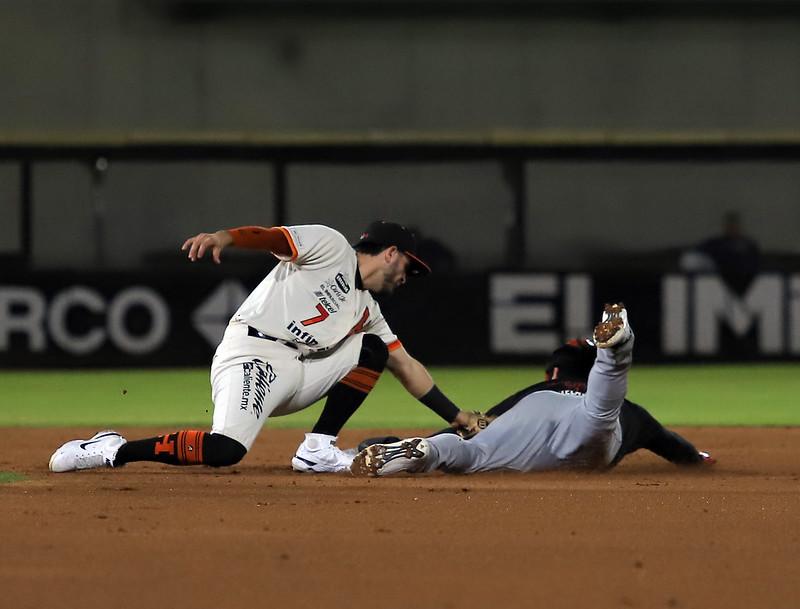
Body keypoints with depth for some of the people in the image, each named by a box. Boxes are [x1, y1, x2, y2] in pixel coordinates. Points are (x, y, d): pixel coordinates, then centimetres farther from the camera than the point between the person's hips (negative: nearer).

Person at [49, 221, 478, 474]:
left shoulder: (367, 310, 26)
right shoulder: (329, 246, 4)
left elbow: (407, 367, 29)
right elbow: (270, 236, -12)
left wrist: (458, 418, 27)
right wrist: (225, 236, -33)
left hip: (299, 374, 8)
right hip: (253, 354, -8)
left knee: (373, 349, 7)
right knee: (226, 449, -30)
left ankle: (319, 449, 1)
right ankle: (112, 450, -15)